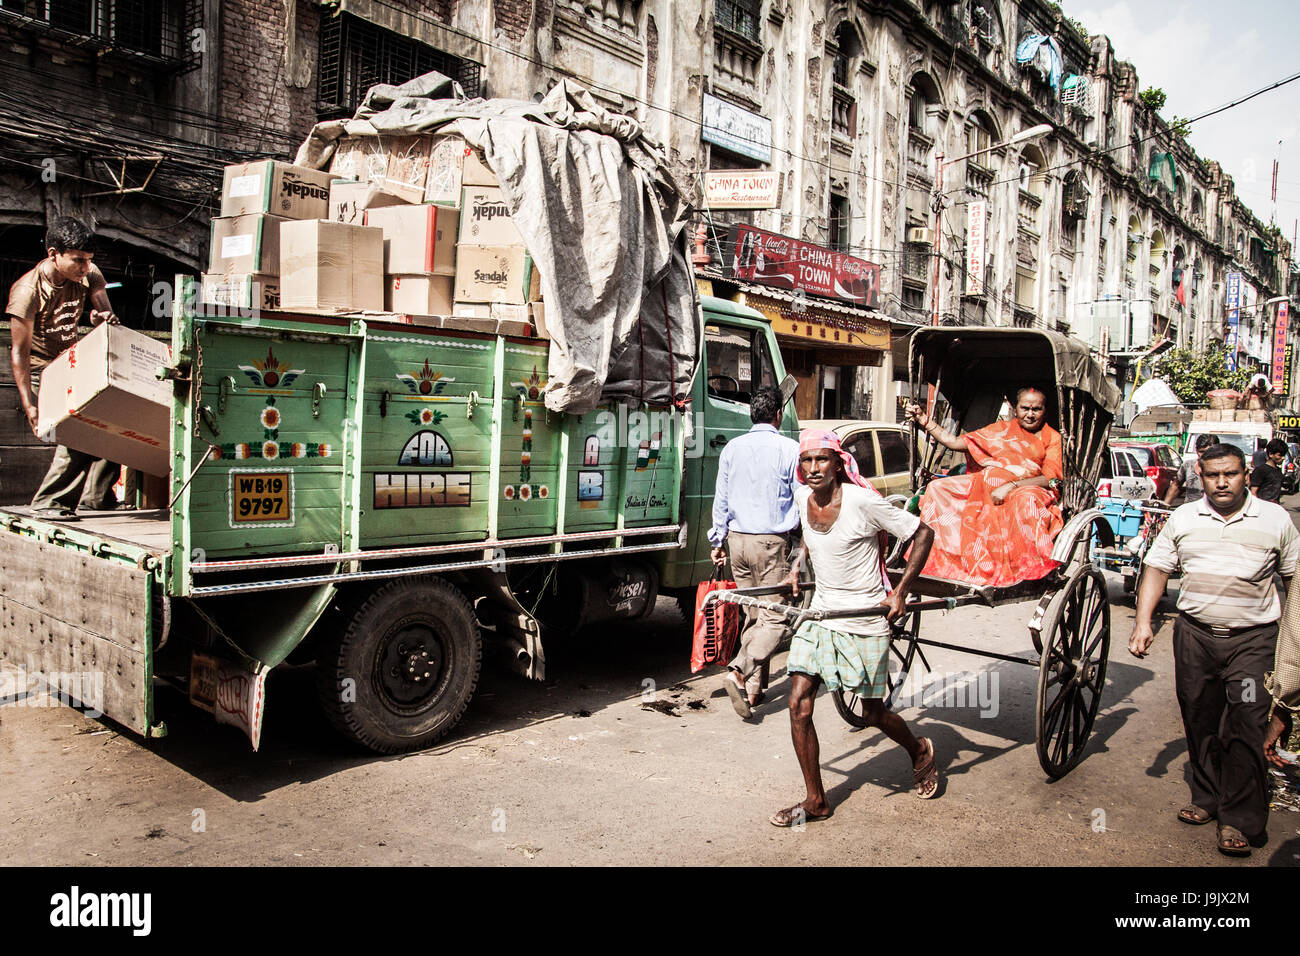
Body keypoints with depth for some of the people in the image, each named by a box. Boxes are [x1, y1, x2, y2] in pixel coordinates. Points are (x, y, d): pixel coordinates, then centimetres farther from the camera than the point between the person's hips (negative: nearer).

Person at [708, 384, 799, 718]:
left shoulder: (731, 449, 6)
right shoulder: (789, 449, -8)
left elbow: (721, 500, 10)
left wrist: (718, 540, 18)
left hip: (738, 540, 5)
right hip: (772, 543, -5)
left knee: (752, 615, 14)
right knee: (774, 617, -1)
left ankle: (753, 688, 15)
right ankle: (739, 671, -20)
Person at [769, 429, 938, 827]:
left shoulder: (862, 502, -20)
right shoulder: (802, 497, -2)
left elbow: (923, 534, -13)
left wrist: (900, 593, -15)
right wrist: (796, 567, 13)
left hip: (865, 620, -5)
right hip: (820, 613, 5)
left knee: (873, 713, 8)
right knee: (799, 706, -4)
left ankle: (920, 752, 42)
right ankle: (815, 801, 11)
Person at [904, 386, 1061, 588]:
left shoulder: (1053, 438, 8)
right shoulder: (1001, 429, 18)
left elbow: (1051, 479, -6)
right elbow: (955, 442, 14)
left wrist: (1010, 486, -19)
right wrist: (923, 420, 7)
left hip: (1028, 487, -4)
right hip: (984, 483, 4)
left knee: (1027, 500, -40)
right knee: (938, 487, -13)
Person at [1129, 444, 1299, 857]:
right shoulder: (1183, 518, 6)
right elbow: (1157, 569, 7)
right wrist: (1143, 622, -3)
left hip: (1253, 639, -2)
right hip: (1194, 634, 3)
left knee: (1245, 726, -7)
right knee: (1199, 721, 10)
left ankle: (1239, 821, 1)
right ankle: (1208, 798, 26)